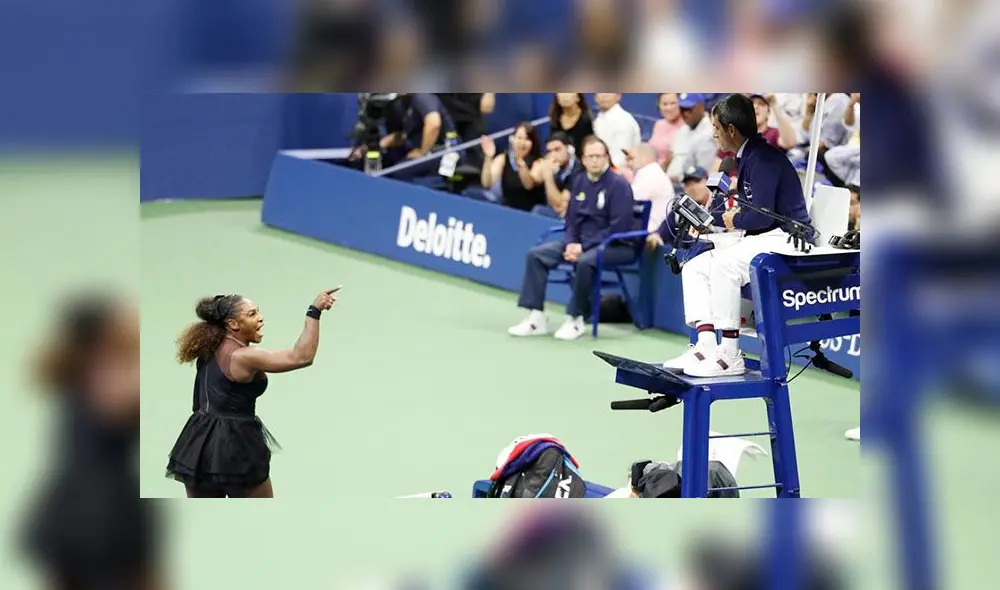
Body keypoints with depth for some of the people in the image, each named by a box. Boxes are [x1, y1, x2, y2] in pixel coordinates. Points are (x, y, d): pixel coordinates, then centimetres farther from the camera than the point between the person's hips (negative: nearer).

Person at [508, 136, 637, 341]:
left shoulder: (618, 185, -12)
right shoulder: (579, 181, 9)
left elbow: (618, 228, -17)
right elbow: (571, 219, 14)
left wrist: (584, 247, -20)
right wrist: (571, 243, -7)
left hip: (616, 246, -7)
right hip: (580, 242, 7)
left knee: (585, 261, -38)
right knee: (536, 254, -7)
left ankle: (575, 319, -21)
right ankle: (536, 317, -9)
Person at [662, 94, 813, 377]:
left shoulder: (762, 158, -15)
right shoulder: (748, 157, 17)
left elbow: (760, 216, -23)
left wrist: (733, 221, -3)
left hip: (785, 239, -11)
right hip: (761, 240, 11)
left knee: (723, 263, -31)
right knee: (694, 268, 2)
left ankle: (730, 356, -28)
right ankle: (706, 346, -13)